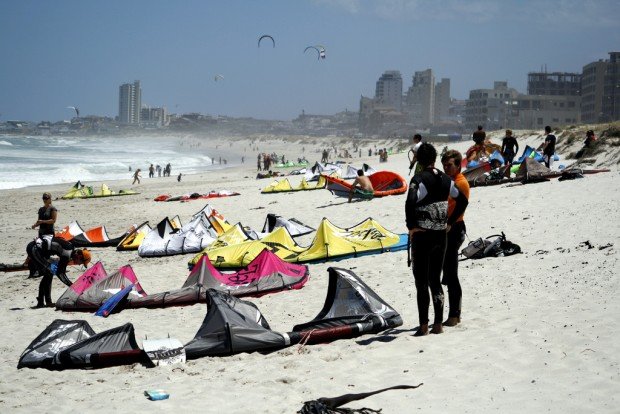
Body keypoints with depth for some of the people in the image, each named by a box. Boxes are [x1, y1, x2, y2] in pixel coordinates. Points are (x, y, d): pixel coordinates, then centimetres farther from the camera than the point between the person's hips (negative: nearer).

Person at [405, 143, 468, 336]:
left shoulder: (419, 179, -13)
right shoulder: (445, 180, 6)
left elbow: (410, 202, -28)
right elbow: (463, 200, 17)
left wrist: (411, 226, -16)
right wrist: (450, 222, 18)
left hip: (422, 235, -6)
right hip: (441, 235, 6)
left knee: (421, 282, 0)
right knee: (435, 280, 13)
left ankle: (424, 325, 0)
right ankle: (438, 324, 13)